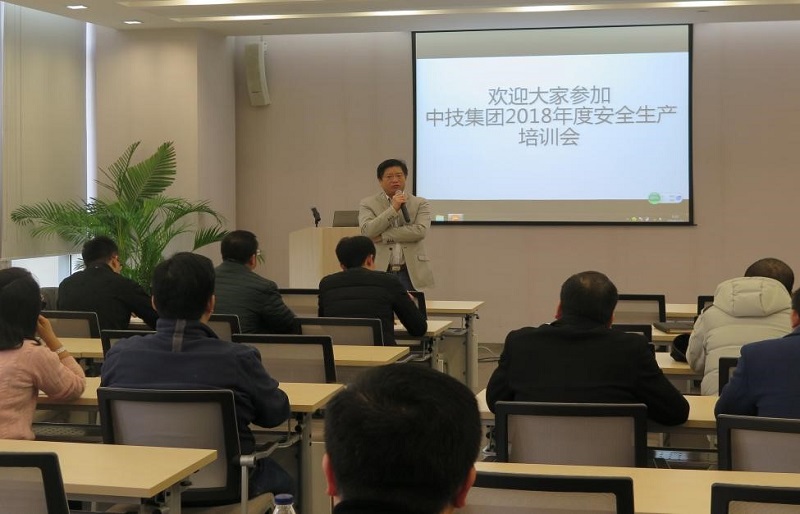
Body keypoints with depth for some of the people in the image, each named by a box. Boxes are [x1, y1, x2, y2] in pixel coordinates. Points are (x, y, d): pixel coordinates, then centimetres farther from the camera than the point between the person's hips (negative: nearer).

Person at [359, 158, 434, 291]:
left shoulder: (420, 204, 7)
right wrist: (393, 209, -13)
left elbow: (421, 231, -9)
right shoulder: (368, 204, 8)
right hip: (379, 271, 0)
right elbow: (367, 231, -8)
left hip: (410, 272, 0)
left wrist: (383, 236, -10)